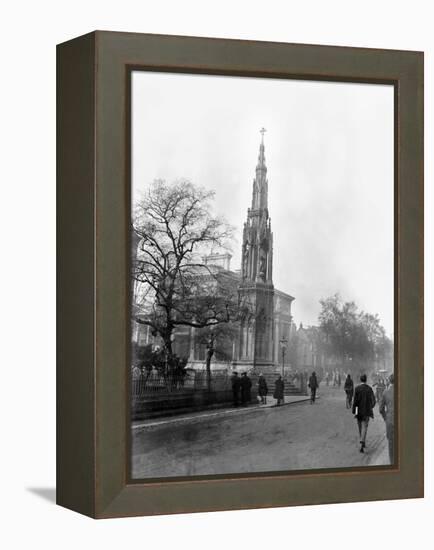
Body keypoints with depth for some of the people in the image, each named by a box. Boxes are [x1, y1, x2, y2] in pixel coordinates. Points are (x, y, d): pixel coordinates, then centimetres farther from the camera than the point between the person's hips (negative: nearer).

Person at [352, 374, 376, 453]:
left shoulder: (357, 388, -9)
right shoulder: (369, 389, -2)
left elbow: (355, 400, -11)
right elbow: (373, 400, 7)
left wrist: (354, 411, -6)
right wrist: (371, 406, 28)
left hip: (359, 411, 0)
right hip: (367, 411, 0)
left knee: (360, 427, 17)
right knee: (364, 428, -4)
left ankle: (363, 443, 31)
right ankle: (362, 444, -22)